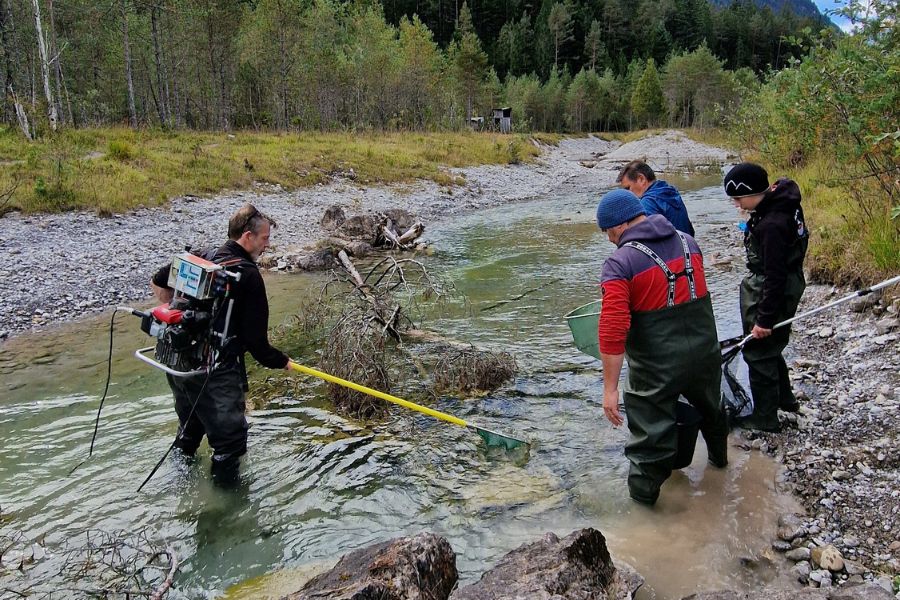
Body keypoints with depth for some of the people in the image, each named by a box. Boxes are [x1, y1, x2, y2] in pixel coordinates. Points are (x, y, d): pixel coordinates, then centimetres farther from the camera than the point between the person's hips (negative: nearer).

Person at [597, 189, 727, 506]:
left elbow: (612, 331, -24)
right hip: (705, 354, 7)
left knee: (651, 430, 10)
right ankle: (719, 456, 58)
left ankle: (643, 490, 26)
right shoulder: (687, 242, 2)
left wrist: (610, 388, -19)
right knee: (710, 407, 33)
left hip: (656, 367, -7)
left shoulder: (619, 263, -18)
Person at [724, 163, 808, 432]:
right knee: (770, 348, 25)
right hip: (786, 288, 10)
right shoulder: (784, 204, 2)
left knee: (758, 352, 5)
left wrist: (764, 318, -20)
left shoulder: (772, 225, -29)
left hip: (770, 296, -10)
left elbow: (775, 276, -26)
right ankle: (784, 397, 43)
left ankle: (765, 417, 19)